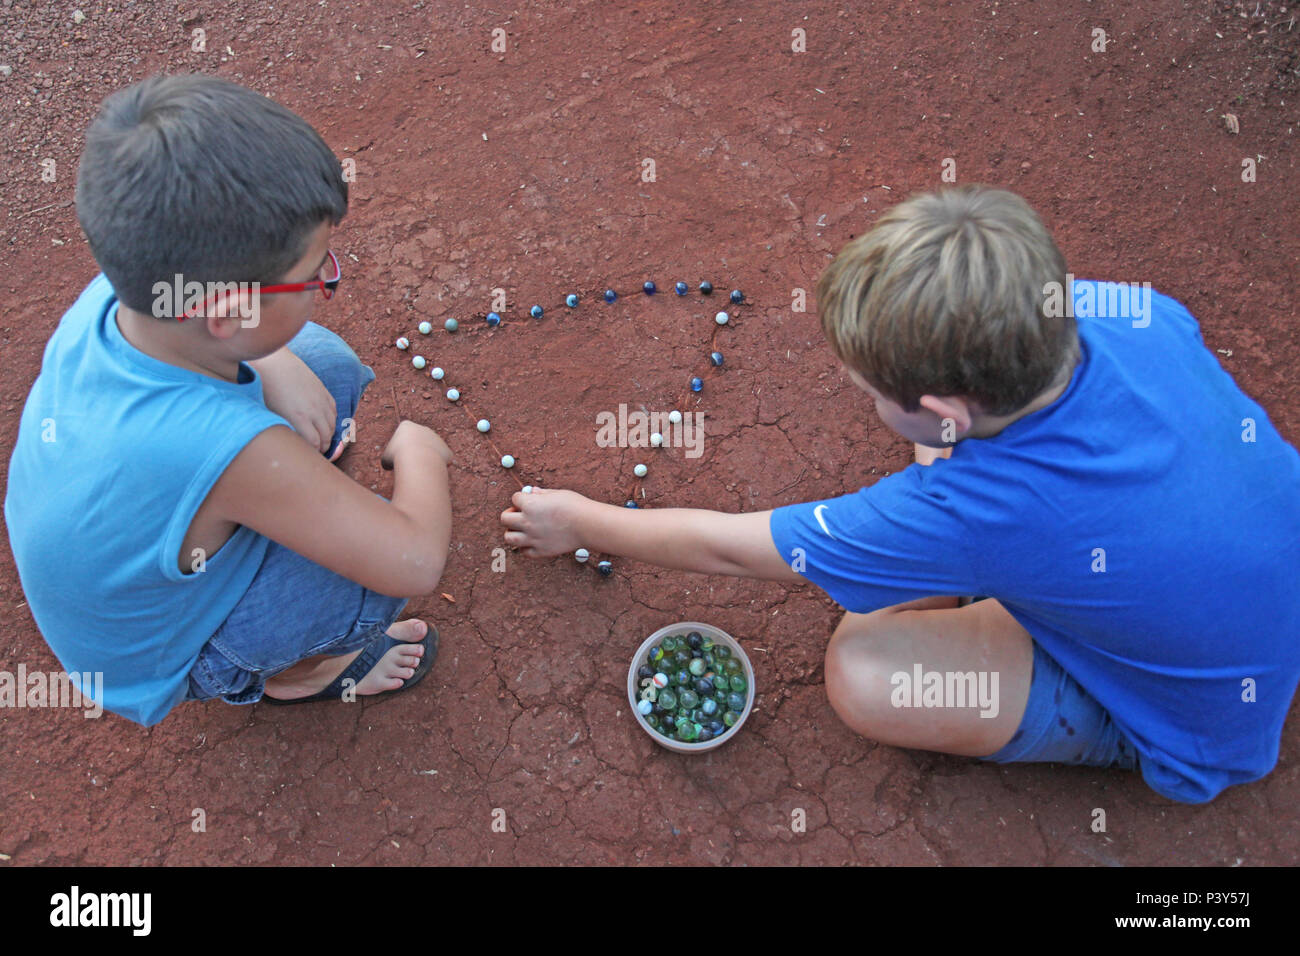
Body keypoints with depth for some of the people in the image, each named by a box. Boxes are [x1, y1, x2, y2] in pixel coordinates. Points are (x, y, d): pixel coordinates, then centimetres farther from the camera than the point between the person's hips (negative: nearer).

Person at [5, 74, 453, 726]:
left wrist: (278, 370, -18)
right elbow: (417, 563, -38)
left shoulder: (108, 299, -25)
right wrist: (418, 449, -18)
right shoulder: (232, 452, -44)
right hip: (156, 666, -6)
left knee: (325, 359, -2)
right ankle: (292, 671, 9)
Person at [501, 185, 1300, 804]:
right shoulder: (1135, 314, -26)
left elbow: (726, 549, -25)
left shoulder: (976, 509, -40)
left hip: (1204, 723, -5)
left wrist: (580, 522, -8)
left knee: (865, 670, -23)